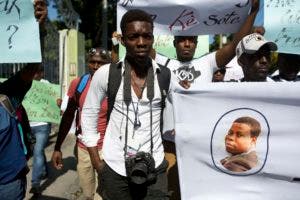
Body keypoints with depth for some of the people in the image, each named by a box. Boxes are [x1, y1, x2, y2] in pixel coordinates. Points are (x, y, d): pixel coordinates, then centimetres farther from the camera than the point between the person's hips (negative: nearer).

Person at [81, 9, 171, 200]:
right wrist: (97, 163, 1)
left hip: (155, 169, 0)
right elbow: (89, 115, 2)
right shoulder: (105, 74, -9)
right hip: (114, 169, 0)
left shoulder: (166, 76, -6)